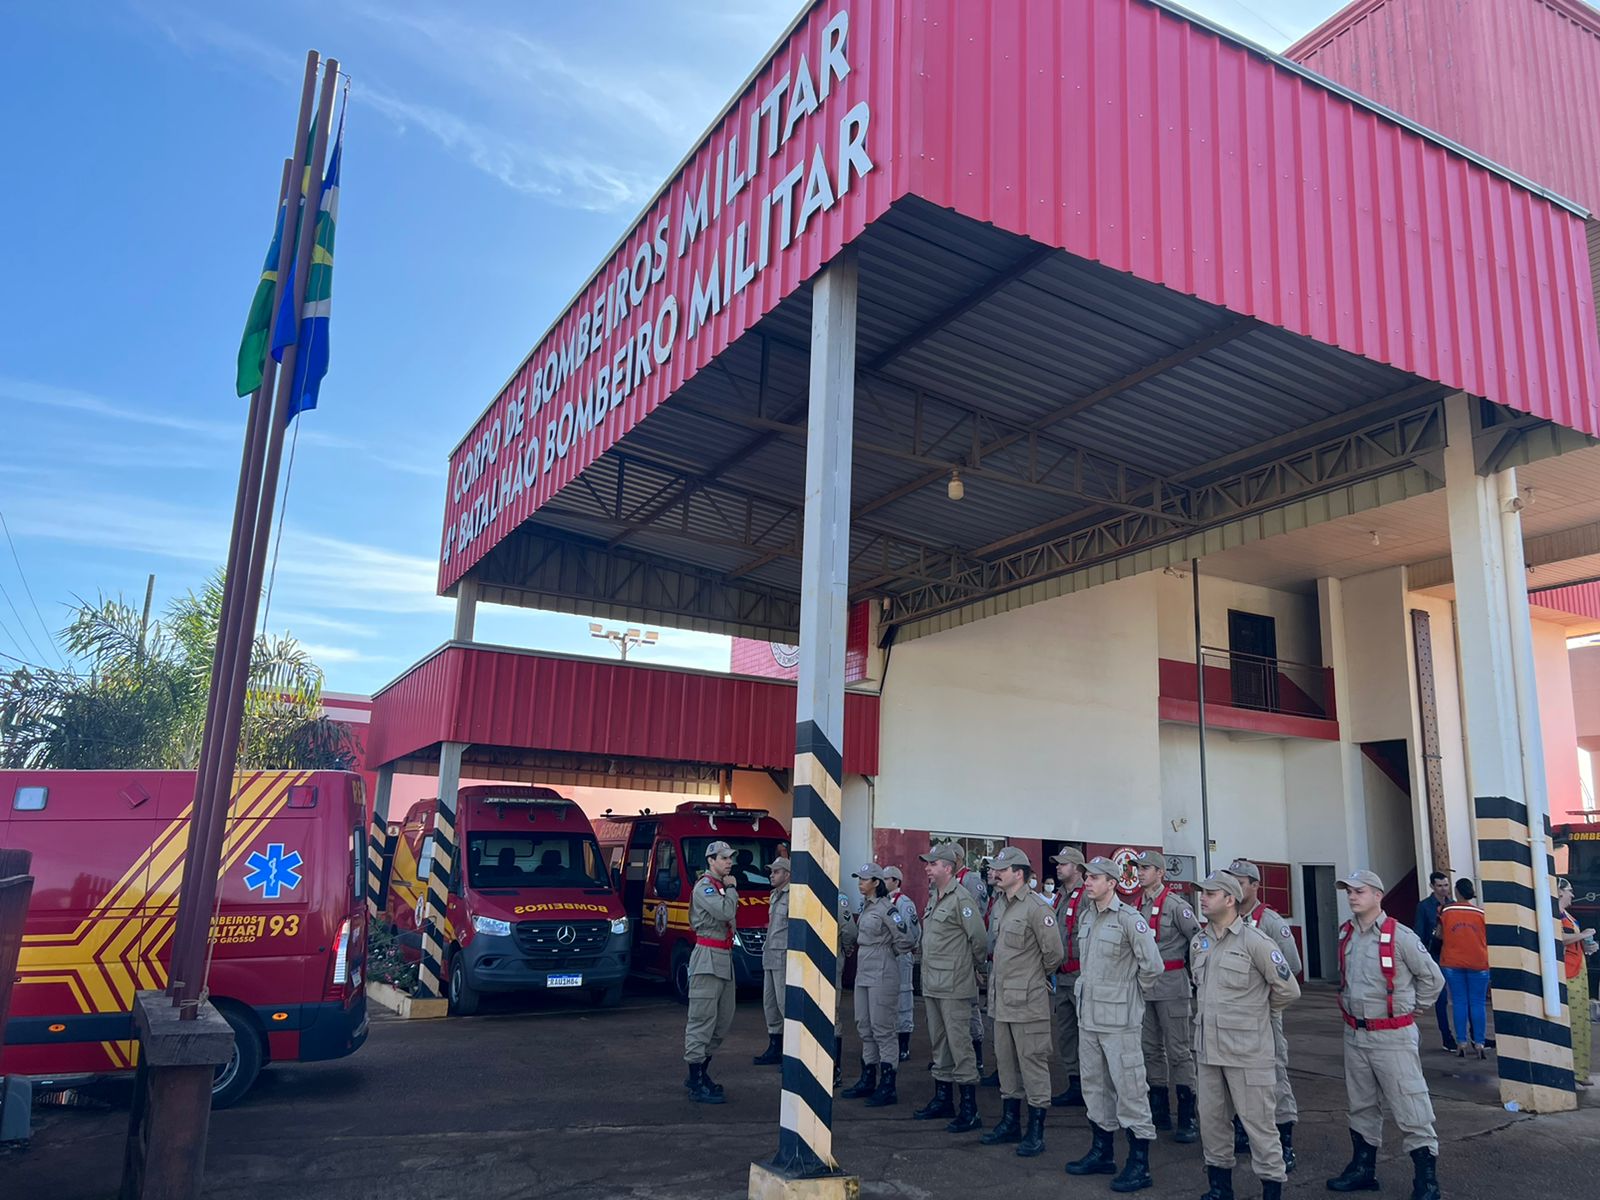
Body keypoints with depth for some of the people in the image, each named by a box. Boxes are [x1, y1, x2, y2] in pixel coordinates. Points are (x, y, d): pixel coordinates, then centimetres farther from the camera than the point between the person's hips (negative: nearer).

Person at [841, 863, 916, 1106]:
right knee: (864, 1028, 14)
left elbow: (905, 940, -14)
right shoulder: (865, 907, 12)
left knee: (882, 1029, -5)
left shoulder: (886, 909, -14)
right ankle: (868, 1080, 24)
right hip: (863, 973, 9)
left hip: (882, 975, -9)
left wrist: (887, 954, -1)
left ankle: (887, 1087, 0)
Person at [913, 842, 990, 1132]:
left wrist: (978, 967, -2)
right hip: (931, 985, 9)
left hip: (954, 987, -9)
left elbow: (979, 938, -15)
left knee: (959, 1043, -6)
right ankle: (942, 1099, 29)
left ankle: (969, 1110, 0)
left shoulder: (961, 898, -15)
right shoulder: (934, 897, 13)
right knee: (939, 1043, 17)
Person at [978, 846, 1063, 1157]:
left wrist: (1038, 977, 1)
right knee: (1005, 1060, 16)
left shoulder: (1037, 907, -16)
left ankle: (1036, 1131, 8)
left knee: (1033, 1061, -1)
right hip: (1001, 999, 9)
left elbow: (1054, 952, -14)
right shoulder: (999, 905, 10)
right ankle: (1010, 1122, 29)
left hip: (1028, 1000, -8)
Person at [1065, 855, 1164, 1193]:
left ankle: (1139, 1165, 8)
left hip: (1119, 1019, -8)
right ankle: (1102, 1152, 30)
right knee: (1094, 1086, 16)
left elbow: (1152, 966, -14)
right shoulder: (1085, 917, 8)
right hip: (1088, 1014, 8)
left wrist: (1129, 991, -2)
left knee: (1129, 1088, -1)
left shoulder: (1129, 919, -15)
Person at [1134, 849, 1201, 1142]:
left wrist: (1191, 972, -2)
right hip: (1144, 984, 7)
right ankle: (1160, 1112, 23)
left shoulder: (1175, 905, -11)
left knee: (1179, 1051, -3)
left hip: (1170, 986, -7)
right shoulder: (1136, 906, 9)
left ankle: (1188, 1119, 4)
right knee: (1151, 1049, 13)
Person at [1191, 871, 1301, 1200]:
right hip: (1208, 1049, 7)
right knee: (1211, 1120, 14)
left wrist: (1258, 1011, 4)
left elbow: (1288, 990, -7)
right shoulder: (1199, 942, 8)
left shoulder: (1255, 941, -14)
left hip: (1247, 1051, -7)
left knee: (1258, 1122, 2)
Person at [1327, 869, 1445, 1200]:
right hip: (1354, 1035, 7)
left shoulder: (1400, 936, -14)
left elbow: (1433, 978, -3)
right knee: (1362, 1107, 17)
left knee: (1410, 1110, -3)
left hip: (1393, 1036, -7)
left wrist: (1408, 1008, 2)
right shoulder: (1345, 934, 5)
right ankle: (1363, 1169, 29)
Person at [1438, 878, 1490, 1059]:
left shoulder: (1446, 911, -2)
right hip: (1478, 963, 0)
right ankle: (1479, 1043, 1)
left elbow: (1440, 936, 6)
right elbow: (1487, 939, 4)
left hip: (1452, 963, 0)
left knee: (1459, 1003, 5)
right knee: (1478, 1004, 4)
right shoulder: (1480, 913, -2)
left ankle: (1462, 1043, 4)